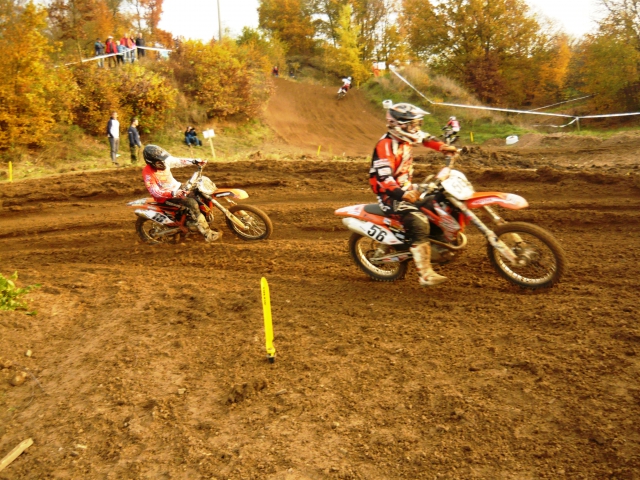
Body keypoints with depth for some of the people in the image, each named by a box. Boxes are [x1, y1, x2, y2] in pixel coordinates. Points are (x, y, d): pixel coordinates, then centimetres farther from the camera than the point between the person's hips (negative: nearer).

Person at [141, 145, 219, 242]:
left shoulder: (165, 161, -9)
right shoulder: (147, 173, -26)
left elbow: (179, 161, 4)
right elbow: (155, 191, -32)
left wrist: (196, 161, -5)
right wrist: (172, 193, -45)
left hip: (176, 187, 8)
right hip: (166, 196, -8)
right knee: (192, 203, -25)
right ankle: (206, 233, -19)